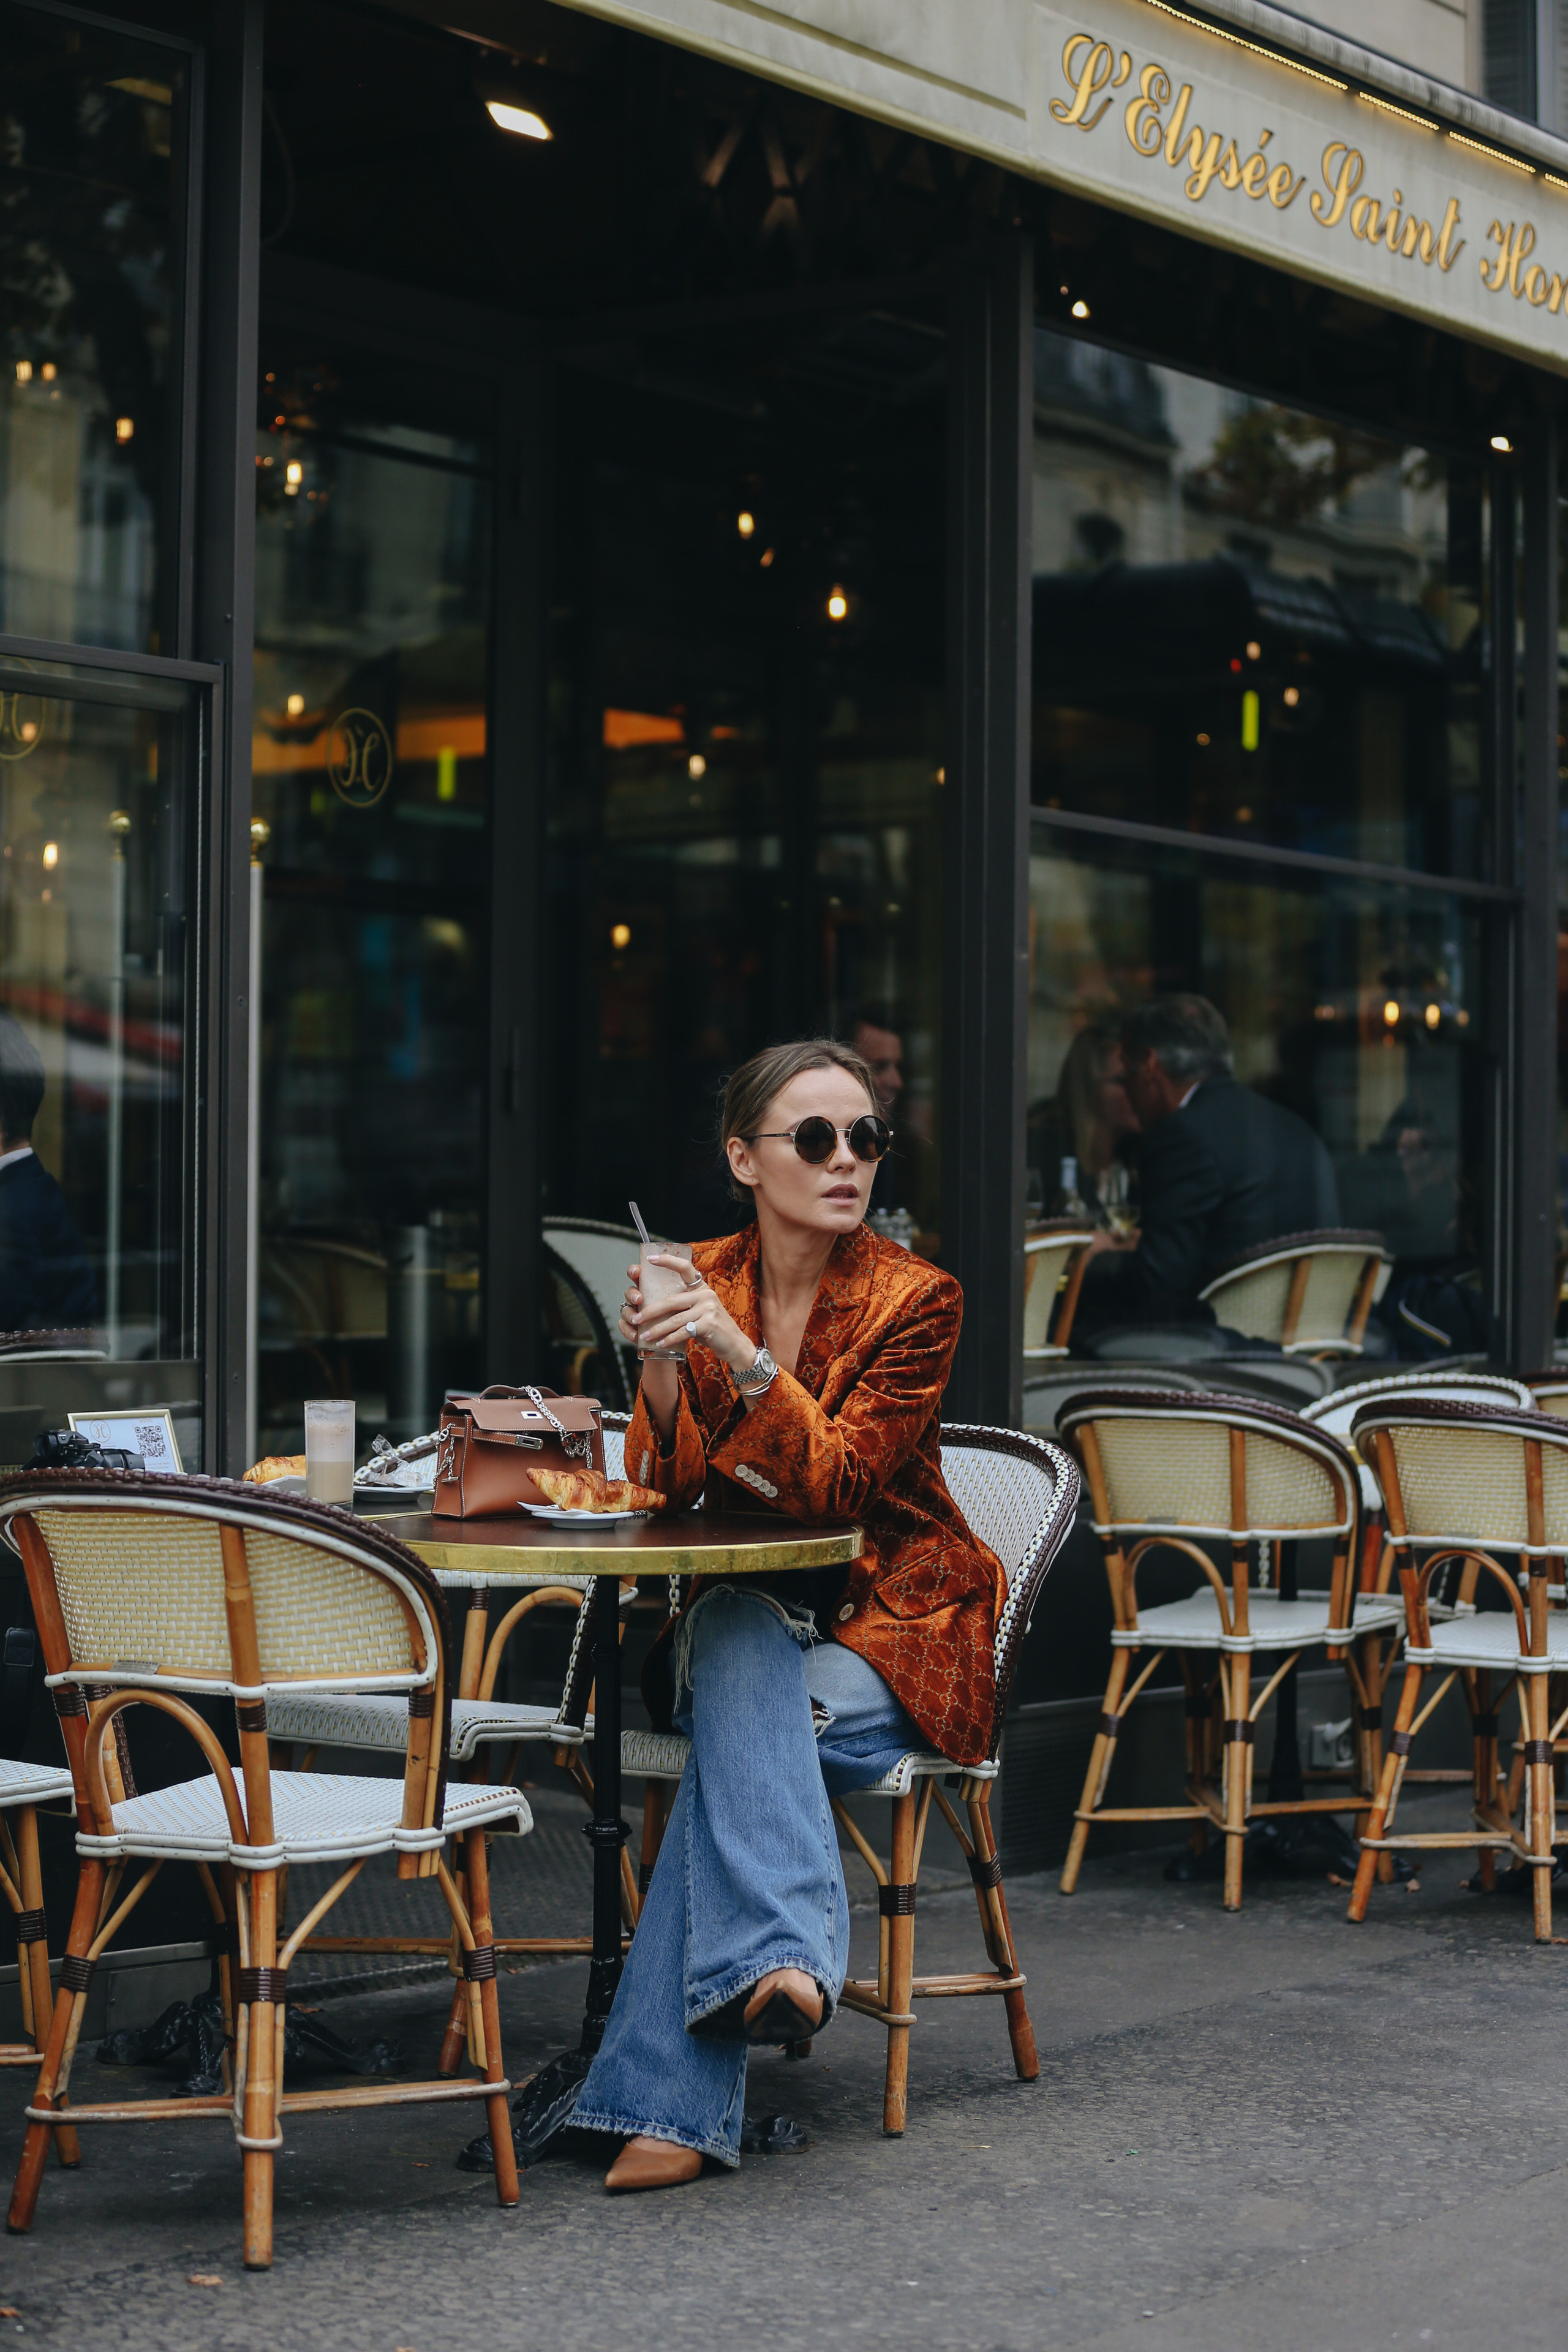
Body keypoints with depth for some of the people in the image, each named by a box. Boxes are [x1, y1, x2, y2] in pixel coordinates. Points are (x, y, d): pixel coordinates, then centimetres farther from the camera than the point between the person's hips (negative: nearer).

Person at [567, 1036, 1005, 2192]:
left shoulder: (916, 1297, -9)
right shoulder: (703, 1280, 2)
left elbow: (835, 1485, -20)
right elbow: (664, 1487, -7)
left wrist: (741, 1353, -33)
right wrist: (661, 1363, -26)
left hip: (897, 1629, -3)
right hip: (746, 1618, 3)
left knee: (740, 1726, -32)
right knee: (739, 1640, -34)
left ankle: (674, 2096, -38)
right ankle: (784, 1957, -49)